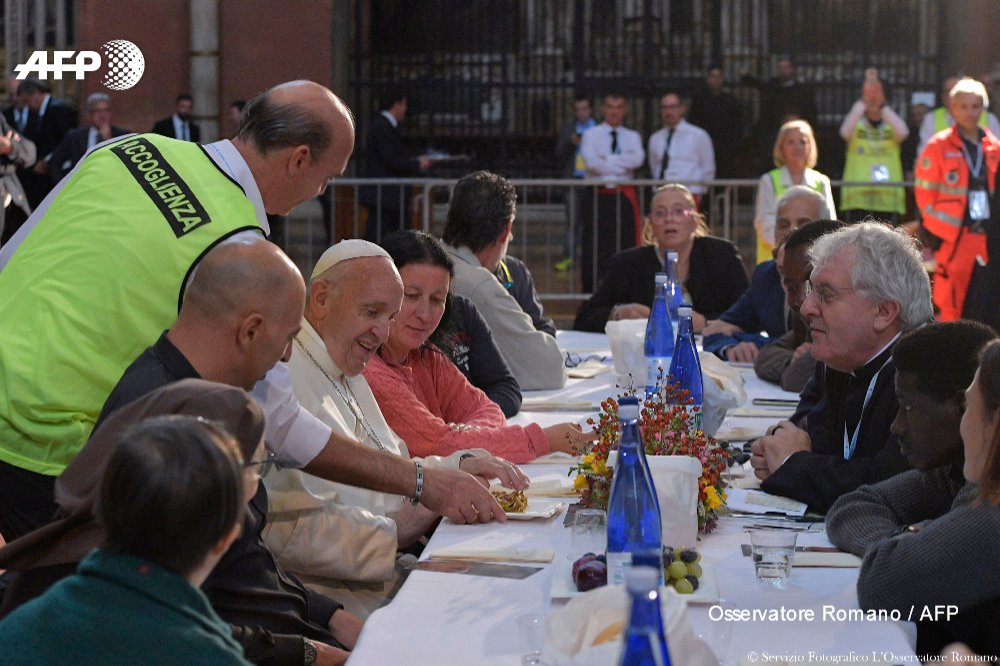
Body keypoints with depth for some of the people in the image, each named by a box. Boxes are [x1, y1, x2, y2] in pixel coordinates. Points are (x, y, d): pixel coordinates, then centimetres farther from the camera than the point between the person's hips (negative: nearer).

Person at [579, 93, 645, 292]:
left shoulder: (633, 136, 13)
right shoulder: (591, 135, 6)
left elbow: (638, 159, -8)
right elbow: (591, 162, -12)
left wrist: (607, 160, -12)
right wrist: (623, 164, -9)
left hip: (624, 195, 2)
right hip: (598, 195, -2)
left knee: (625, 244, 1)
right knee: (594, 244, -3)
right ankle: (590, 289, 2)